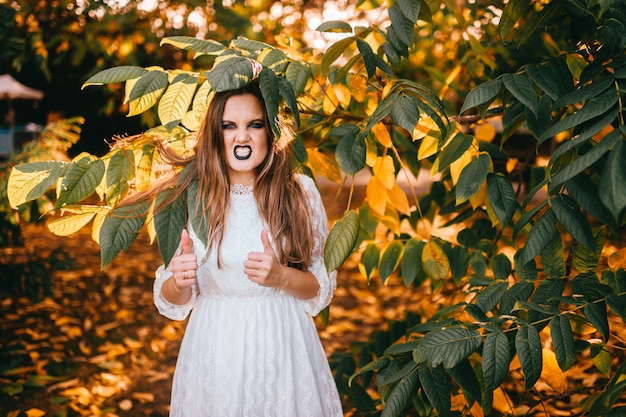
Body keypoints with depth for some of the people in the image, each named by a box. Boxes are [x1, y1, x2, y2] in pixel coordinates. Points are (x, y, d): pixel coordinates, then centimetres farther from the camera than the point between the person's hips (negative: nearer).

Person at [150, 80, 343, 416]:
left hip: (282, 347, 0)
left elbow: (322, 287, -2)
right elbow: (171, 300, 0)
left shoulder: (300, 192, -7)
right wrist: (178, 281, -22)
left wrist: (281, 276, -21)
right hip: (214, 349, 1)